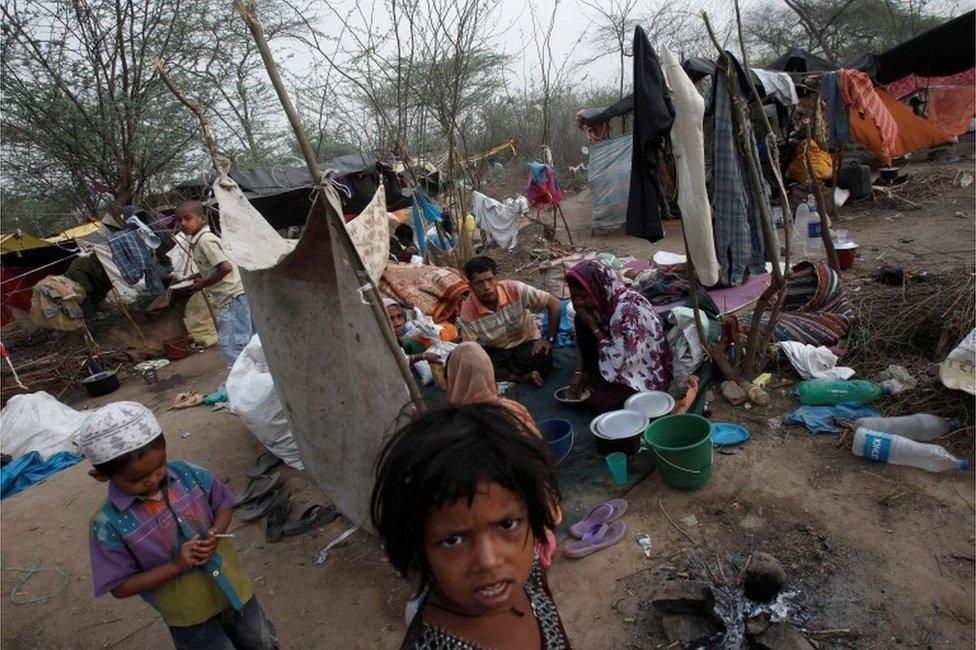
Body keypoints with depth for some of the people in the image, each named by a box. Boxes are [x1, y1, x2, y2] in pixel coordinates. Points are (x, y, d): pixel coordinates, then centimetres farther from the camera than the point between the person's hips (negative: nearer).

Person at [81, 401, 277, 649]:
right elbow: (120, 587, -14)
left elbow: (224, 505, 1)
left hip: (234, 589, 3)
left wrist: (215, 535, -18)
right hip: (190, 618, -3)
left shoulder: (189, 474, -15)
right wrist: (176, 566, -26)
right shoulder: (109, 525, -22)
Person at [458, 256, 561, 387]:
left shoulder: (515, 289, -24)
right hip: (495, 352, 2)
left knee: (544, 358, -34)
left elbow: (554, 303, -18)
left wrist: (549, 340, -19)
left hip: (527, 343, -1)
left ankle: (502, 375, -10)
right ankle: (522, 377, -17)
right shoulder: (467, 311, -20)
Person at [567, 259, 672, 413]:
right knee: (581, 321, -7)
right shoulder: (604, 300, -7)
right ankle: (595, 378, 4)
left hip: (646, 374, -8)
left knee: (598, 402, -24)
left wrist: (593, 326, -26)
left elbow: (618, 361, -30)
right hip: (622, 357, 8)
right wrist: (579, 372, -4)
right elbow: (585, 342, 5)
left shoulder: (628, 309, -32)